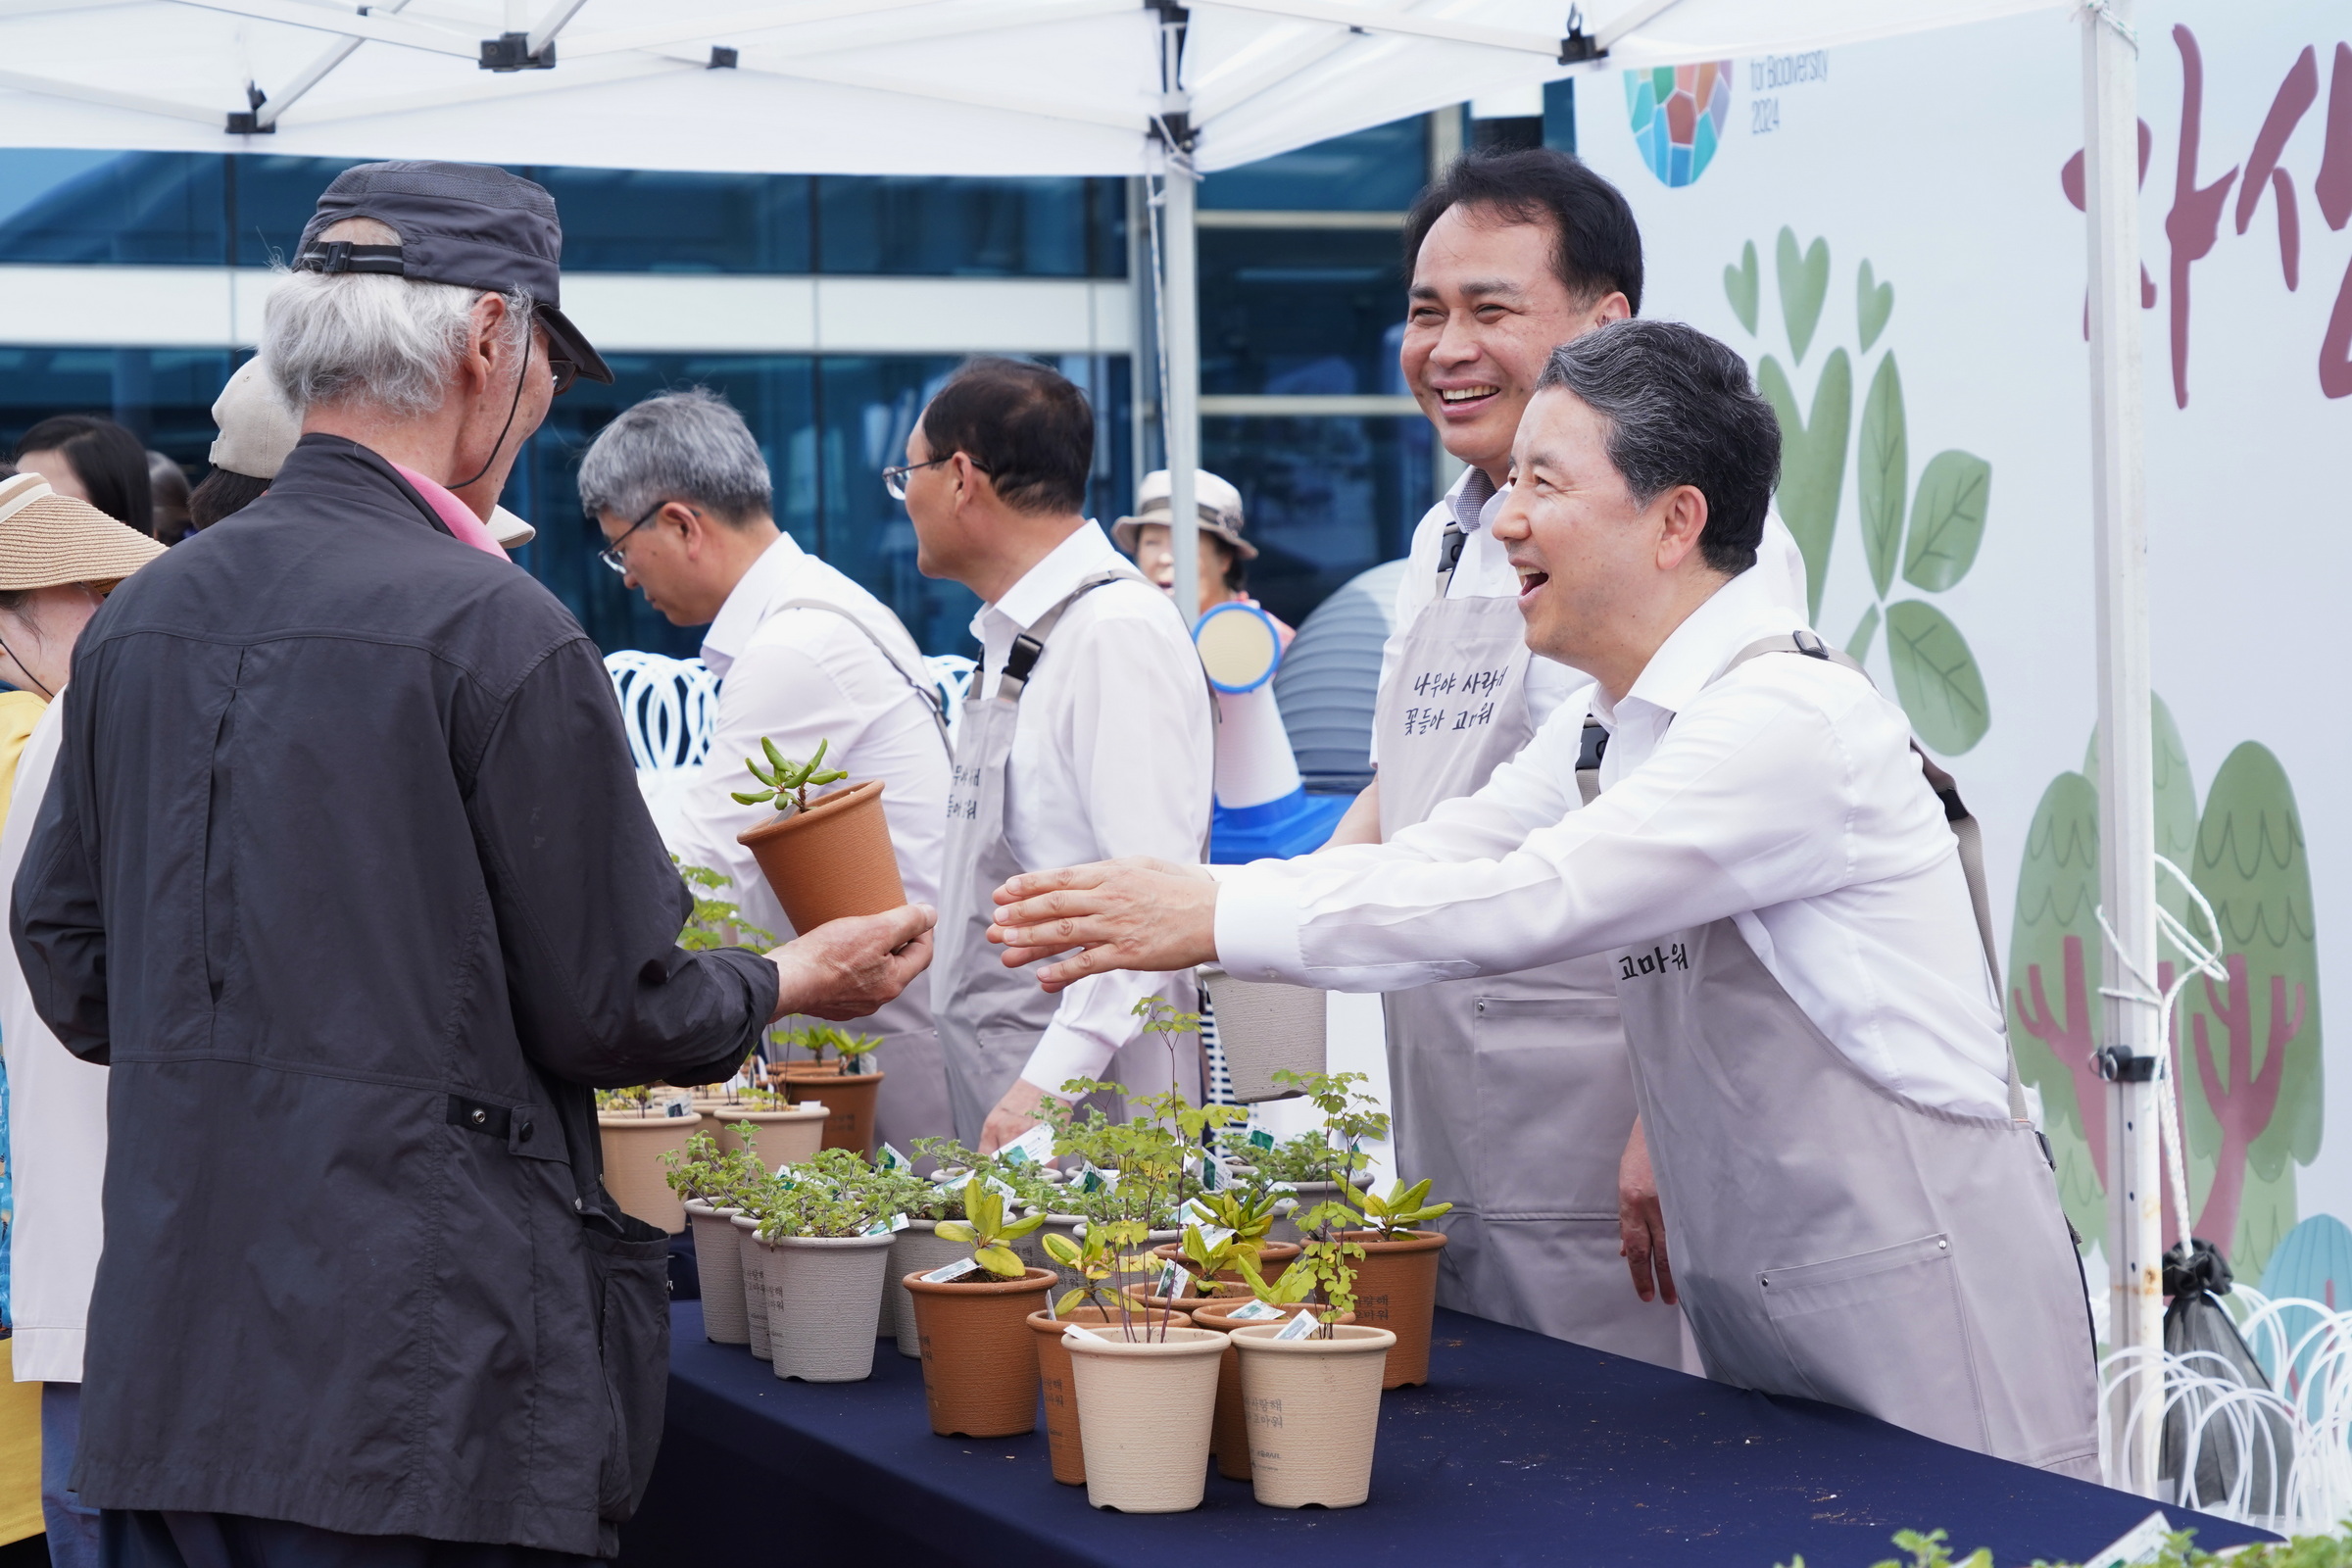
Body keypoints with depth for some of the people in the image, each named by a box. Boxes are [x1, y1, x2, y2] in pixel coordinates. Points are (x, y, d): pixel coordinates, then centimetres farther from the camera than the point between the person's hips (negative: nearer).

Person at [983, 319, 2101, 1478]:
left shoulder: (1791, 718, -20)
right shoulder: (1607, 733, 12)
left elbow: (1527, 902, -25)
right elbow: (1432, 858, 6)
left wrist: (1216, 918, -23)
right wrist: (1161, 901, -7)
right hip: (1755, 1299, 9)